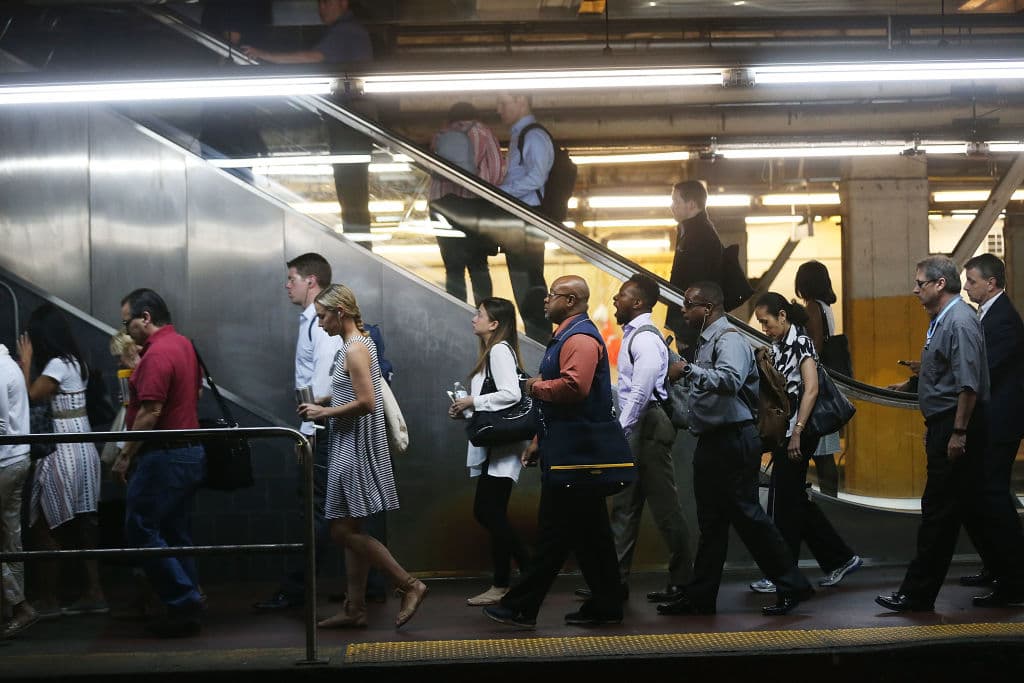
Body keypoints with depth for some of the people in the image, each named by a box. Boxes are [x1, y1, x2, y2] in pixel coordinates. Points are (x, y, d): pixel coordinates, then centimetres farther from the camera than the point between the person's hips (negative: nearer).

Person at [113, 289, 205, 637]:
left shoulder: (157, 354, -18)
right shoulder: (183, 345, 12)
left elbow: (150, 413, -22)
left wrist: (125, 455, -14)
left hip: (164, 457, -10)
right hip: (189, 451, 10)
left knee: (141, 532, -4)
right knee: (175, 534, 13)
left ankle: (184, 603, -5)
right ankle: (187, 608, 15)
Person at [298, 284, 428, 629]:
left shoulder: (355, 349, -16)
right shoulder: (356, 343, 13)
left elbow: (366, 403, -23)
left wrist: (325, 412, -13)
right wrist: (320, 403, 11)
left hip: (357, 448, -10)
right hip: (349, 447, 10)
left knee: (344, 531, -8)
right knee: (351, 531, 11)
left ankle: (410, 585, -4)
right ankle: (355, 609, 16)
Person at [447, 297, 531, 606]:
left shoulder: (500, 350, -11)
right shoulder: (491, 352, 18)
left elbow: (511, 394, -23)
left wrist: (473, 402, -15)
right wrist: (464, 411, 6)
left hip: (501, 446, -10)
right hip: (491, 445, 10)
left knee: (491, 514, -6)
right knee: (486, 513, 9)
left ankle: (502, 585, 2)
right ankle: (529, 572, 15)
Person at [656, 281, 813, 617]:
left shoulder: (729, 339, -14)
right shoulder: (707, 341, 17)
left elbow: (730, 380, -31)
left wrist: (690, 369, -27)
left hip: (733, 441, -10)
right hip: (712, 441, 10)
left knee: (746, 514, -5)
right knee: (711, 522, 12)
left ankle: (792, 585, 5)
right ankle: (699, 596, 16)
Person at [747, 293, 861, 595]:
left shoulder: (801, 343, -11)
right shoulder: (778, 346, 14)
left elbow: (810, 389, -18)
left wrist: (797, 433, -22)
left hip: (798, 434, -9)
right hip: (783, 432, 9)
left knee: (784, 501, -3)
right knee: (796, 500, 12)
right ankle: (840, 559, 20)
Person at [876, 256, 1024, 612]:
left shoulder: (959, 321, -16)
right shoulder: (941, 321, 16)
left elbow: (968, 384, -22)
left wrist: (958, 433, -24)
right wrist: (933, 427, 23)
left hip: (958, 425, -10)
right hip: (944, 426, 10)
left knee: (939, 510, -4)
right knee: (979, 507, 12)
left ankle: (918, 593, 2)